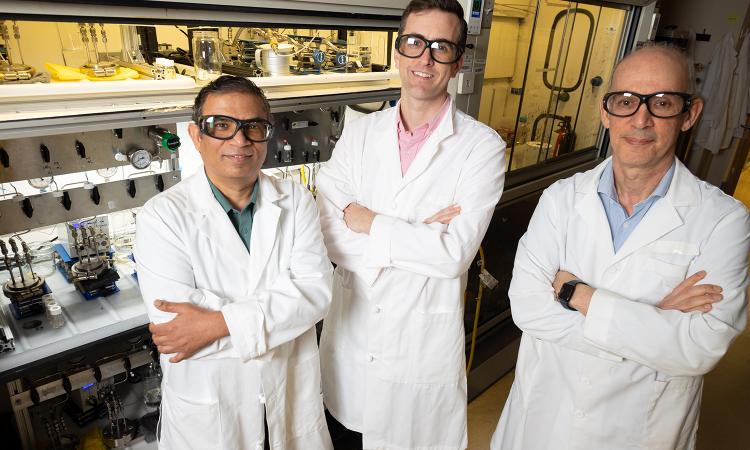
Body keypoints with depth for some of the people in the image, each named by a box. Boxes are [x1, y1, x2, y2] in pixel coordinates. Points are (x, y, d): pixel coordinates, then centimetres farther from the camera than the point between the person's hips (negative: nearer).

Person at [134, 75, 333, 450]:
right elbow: (173, 328, -22)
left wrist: (219, 322, -25)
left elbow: (316, 291, -17)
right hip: (207, 406, -2)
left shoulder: (296, 200, -7)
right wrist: (279, 313, -20)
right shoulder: (162, 217, -15)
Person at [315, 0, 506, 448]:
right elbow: (327, 232, -11)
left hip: (425, 340, -2)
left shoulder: (483, 146, -12)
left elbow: (454, 255, -21)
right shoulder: (359, 132, -2)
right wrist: (417, 239, -19)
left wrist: (369, 223, -15)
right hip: (351, 327, 3)